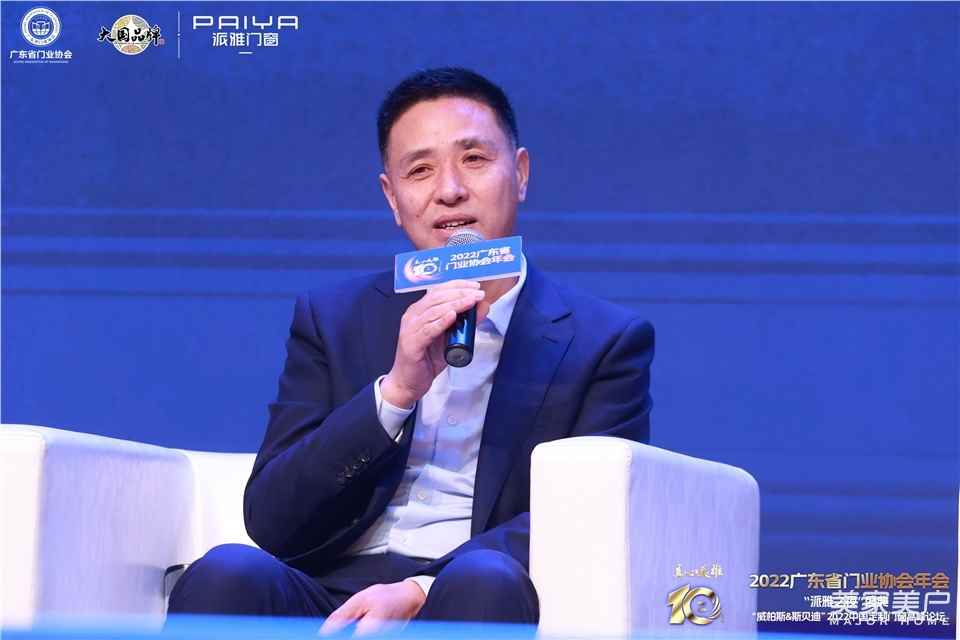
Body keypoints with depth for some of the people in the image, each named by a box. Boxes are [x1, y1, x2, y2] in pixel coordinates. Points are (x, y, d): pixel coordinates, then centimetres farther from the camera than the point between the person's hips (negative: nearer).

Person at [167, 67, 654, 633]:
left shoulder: (608, 342, 11)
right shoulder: (331, 320, 17)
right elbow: (270, 520, 6)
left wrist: (418, 591, -18)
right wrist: (396, 390, -9)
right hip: (335, 599, 2)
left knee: (487, 583, -37)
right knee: (227, 574, -31)